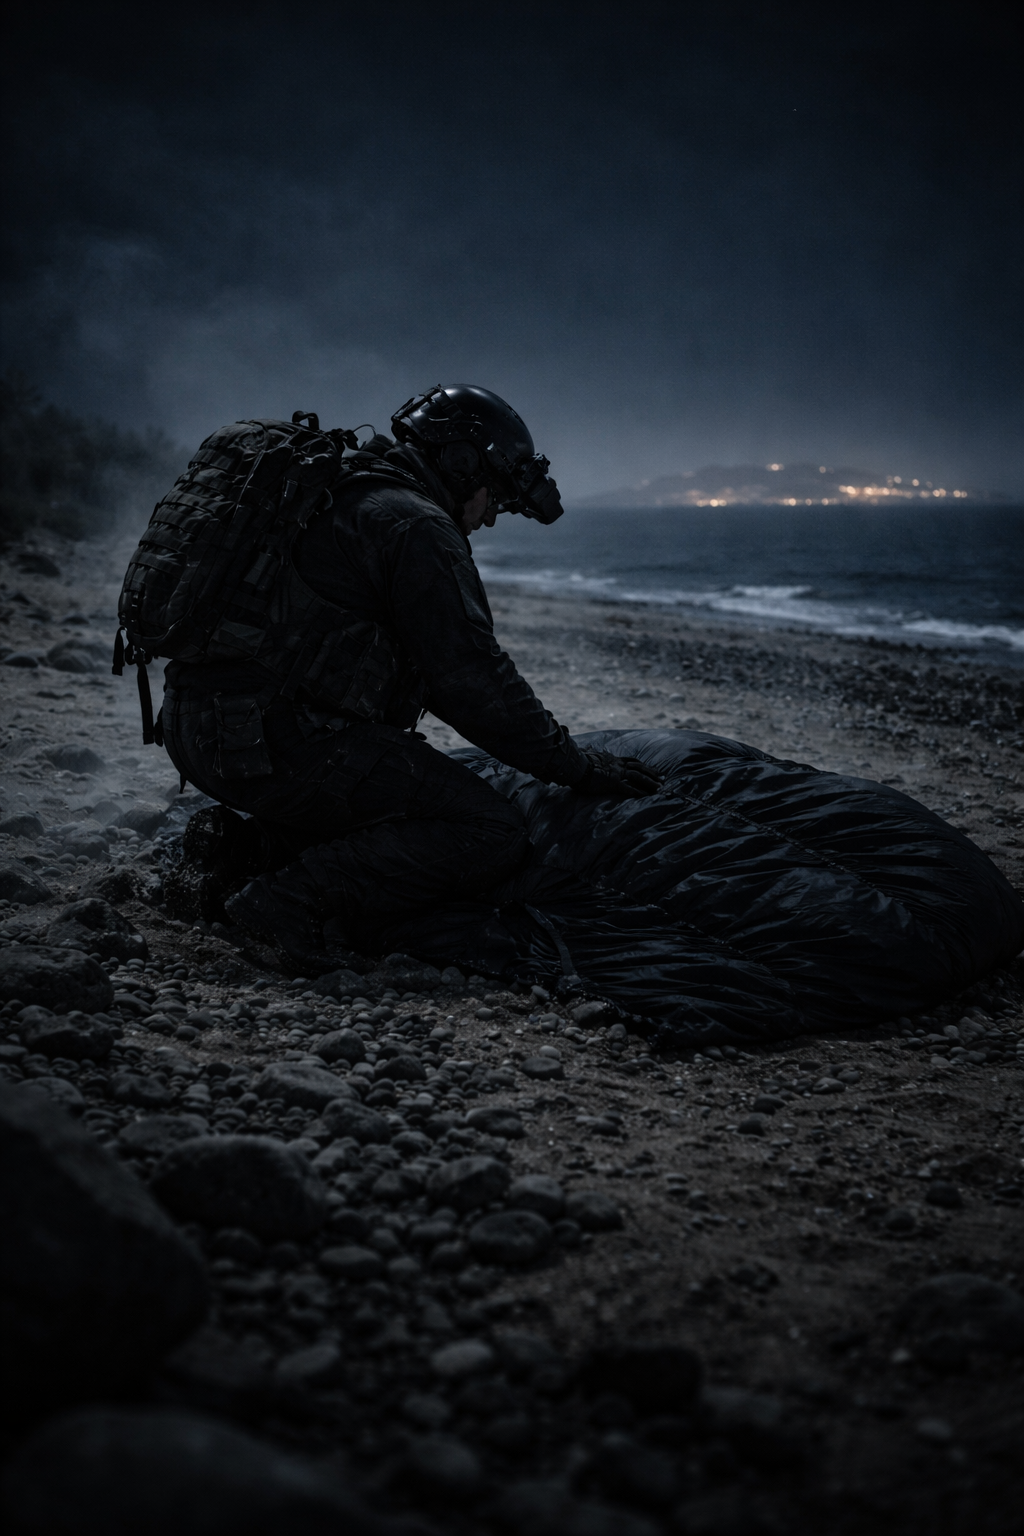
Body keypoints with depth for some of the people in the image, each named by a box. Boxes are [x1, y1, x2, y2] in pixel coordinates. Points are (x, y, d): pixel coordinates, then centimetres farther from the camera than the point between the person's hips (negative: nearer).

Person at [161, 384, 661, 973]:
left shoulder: (345, 500, 25)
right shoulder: (417, 526, -6)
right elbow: (471, 676, -11)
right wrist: (578, 765, -2)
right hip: (279, 742, -10)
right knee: (494, 833, -11)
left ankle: (254, 845, 13)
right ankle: (296, 898, -17)